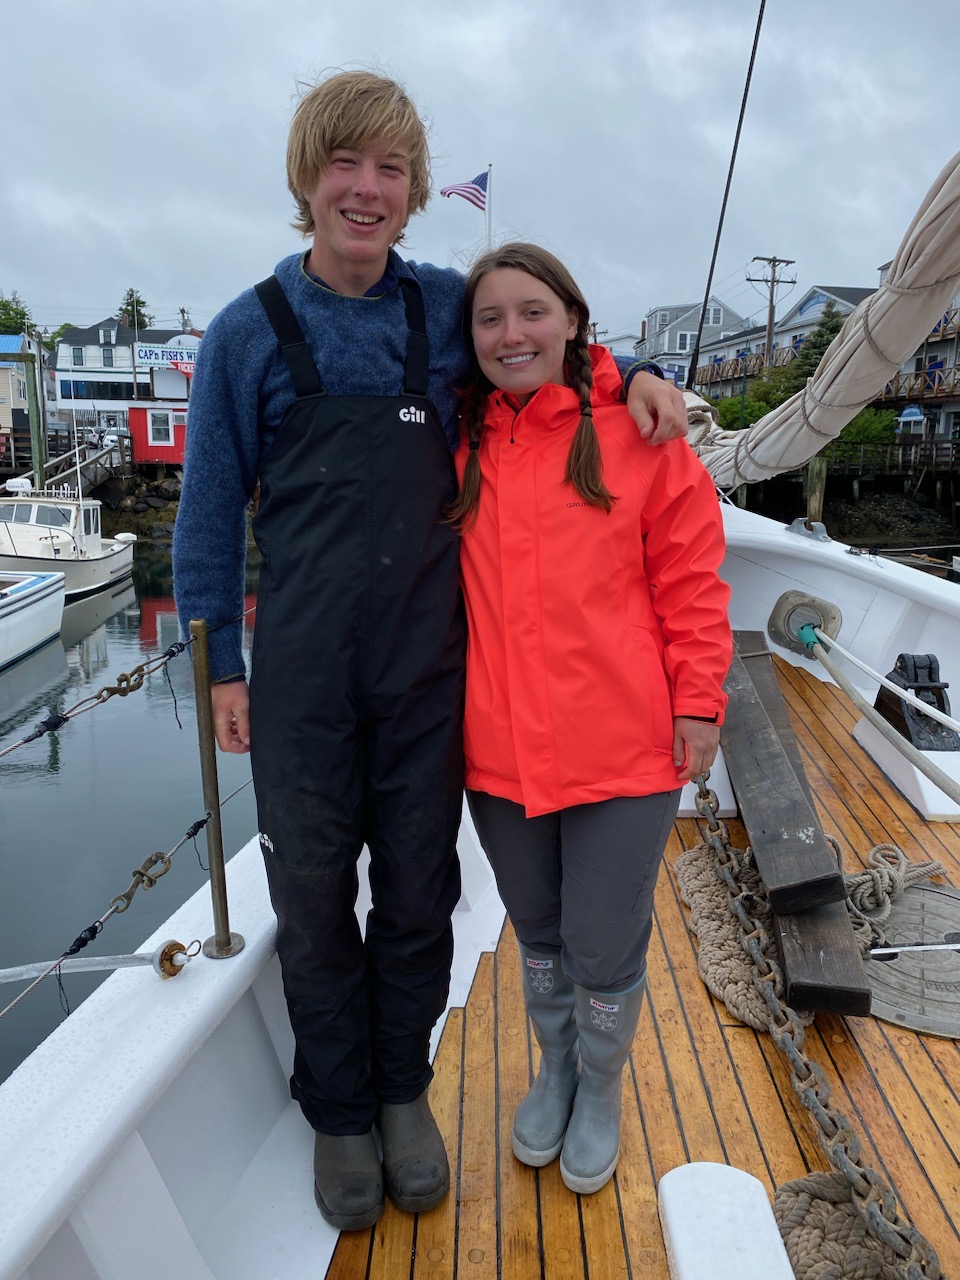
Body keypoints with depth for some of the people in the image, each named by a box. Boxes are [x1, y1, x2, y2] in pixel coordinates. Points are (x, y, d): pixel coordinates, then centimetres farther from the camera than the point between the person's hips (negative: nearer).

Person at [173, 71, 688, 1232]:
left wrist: (630, 372, 3)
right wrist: (220, 665, 1)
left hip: (428, 667, 2)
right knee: (313, 903, 11)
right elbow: (211, 512, 3)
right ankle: (338, 1109, 35)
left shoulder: (446, 307, 4)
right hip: (302, 677, -1)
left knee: (418, 893, 13)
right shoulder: (249, 331, 0)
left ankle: (403, 1089, 39)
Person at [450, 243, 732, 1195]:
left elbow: (690, 577, -3)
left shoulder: (635, 428, -5)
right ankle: (554, 1071, 50)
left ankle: (600, 1092, 41)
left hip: (622, 750, -3)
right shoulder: (460, 447, 5)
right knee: (537, 936, 22)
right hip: (498, 749, 4)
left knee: (604, 953, 9)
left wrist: (698, 699, -6)